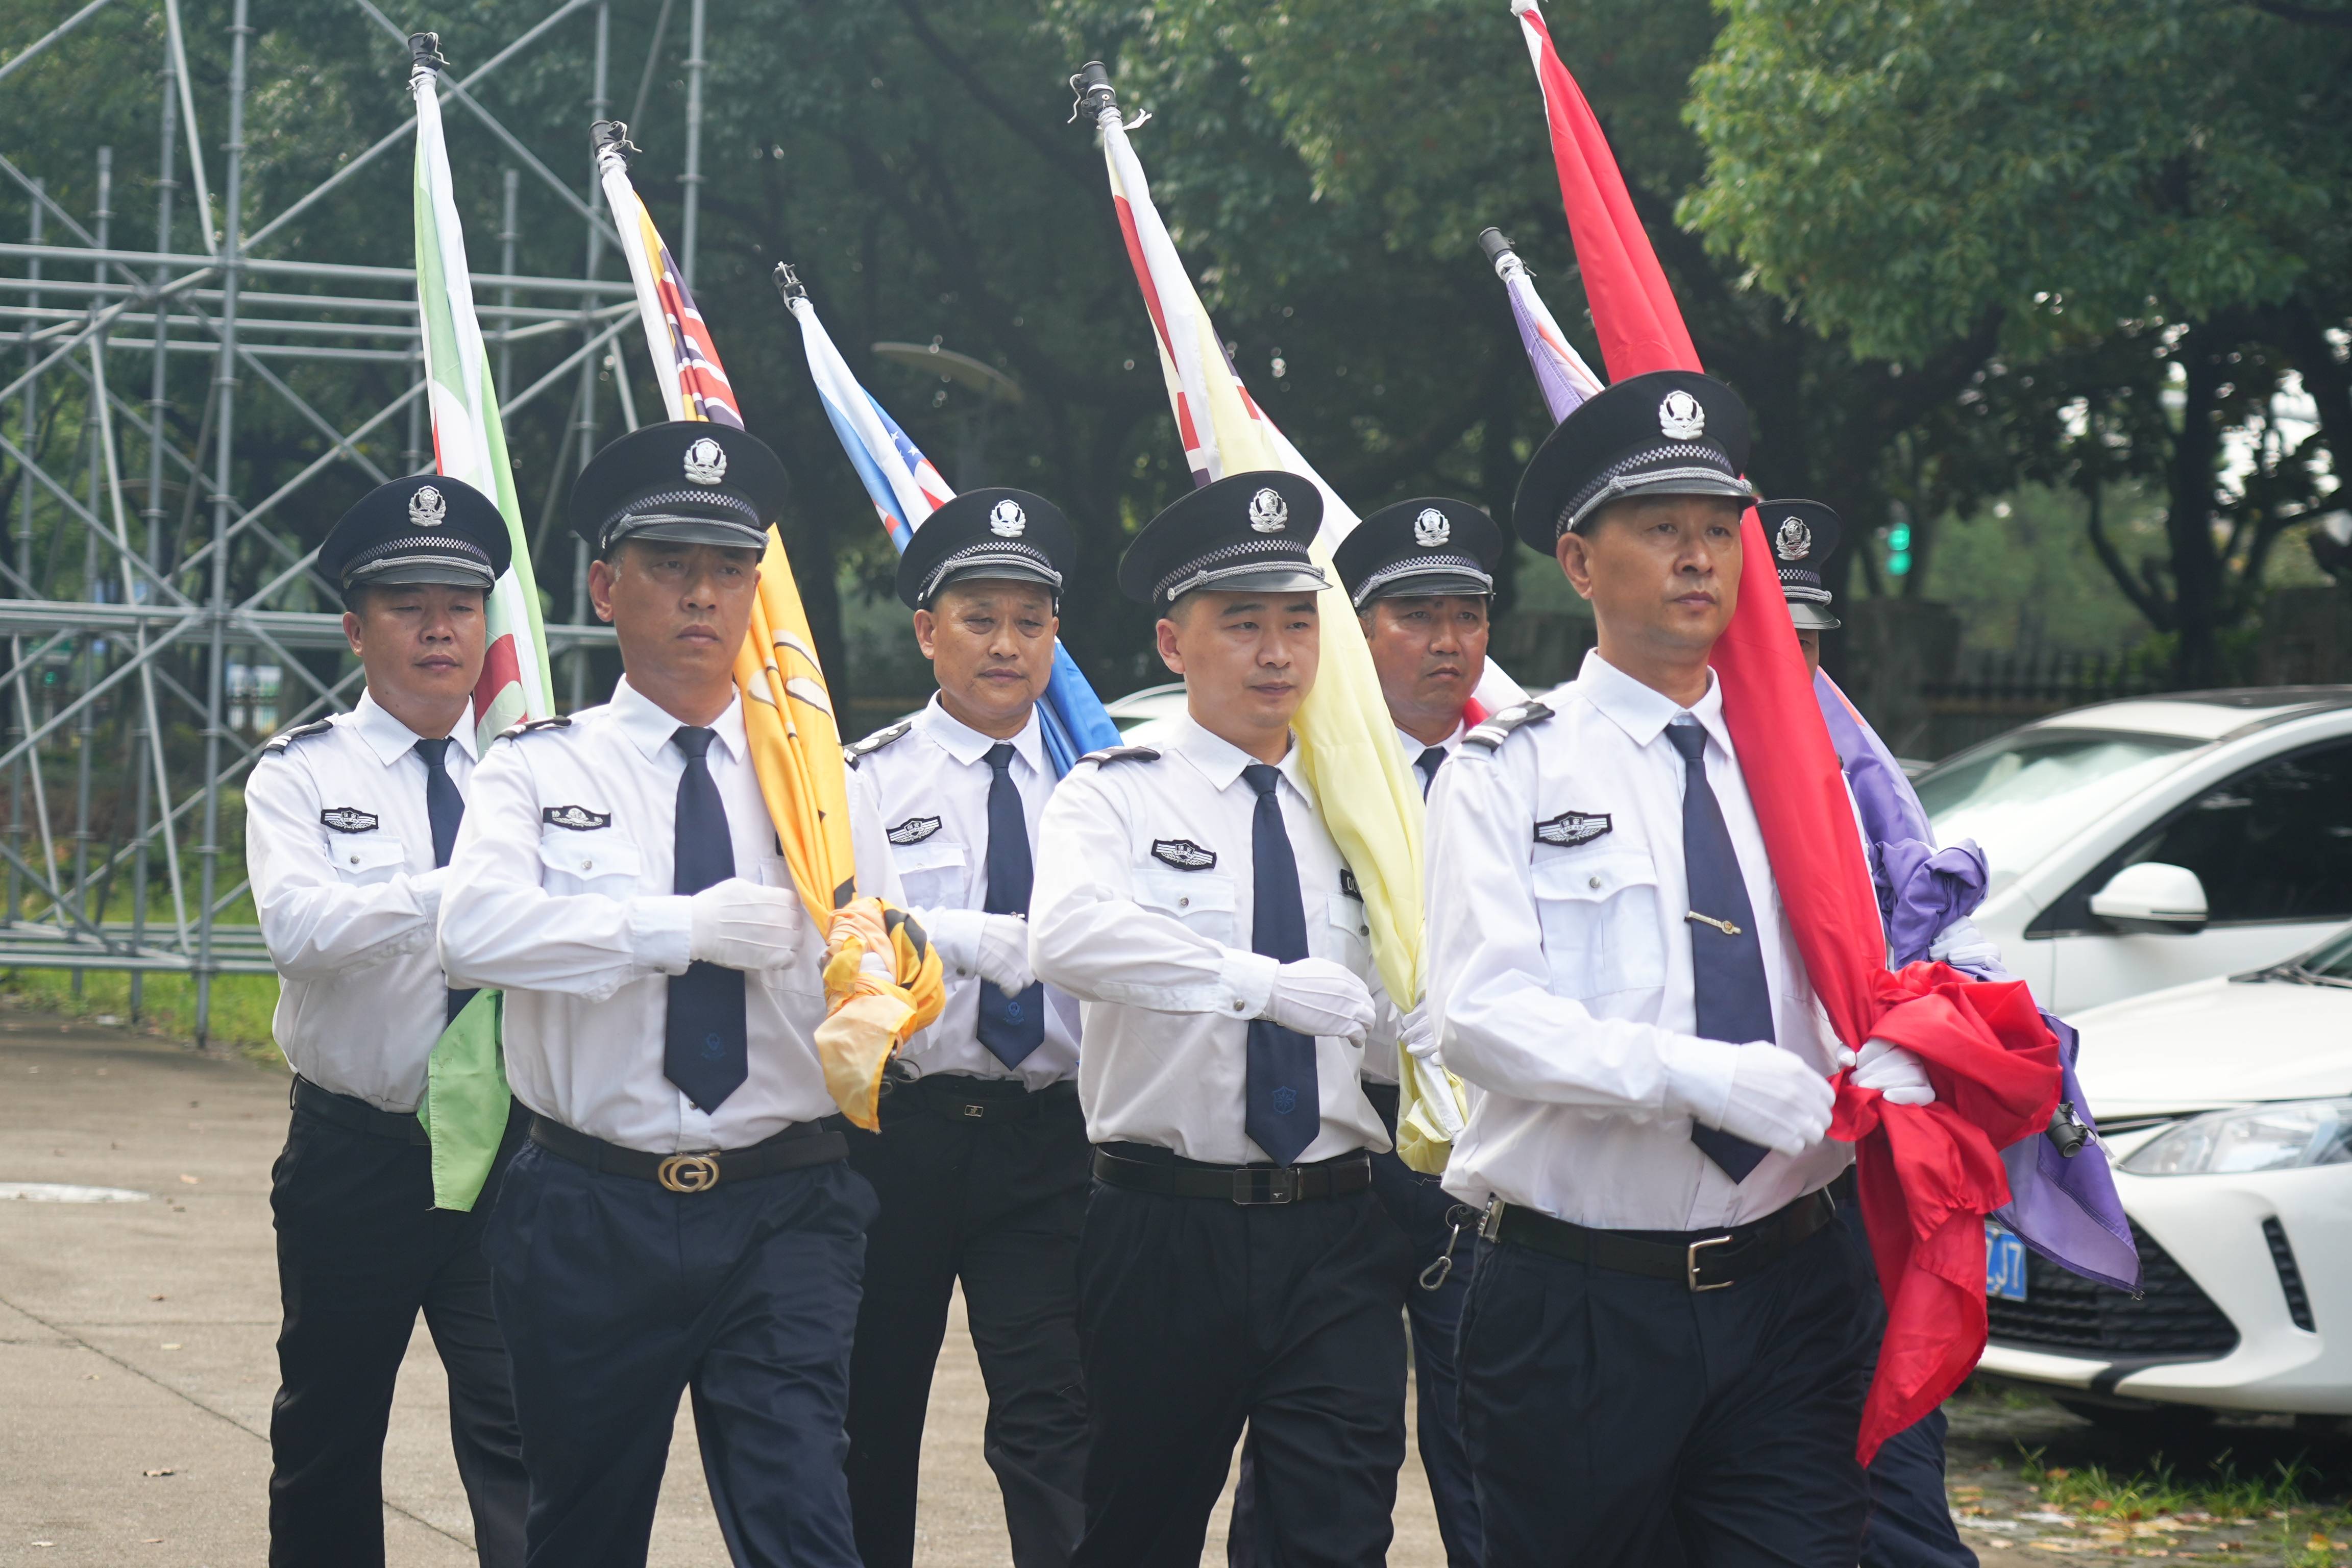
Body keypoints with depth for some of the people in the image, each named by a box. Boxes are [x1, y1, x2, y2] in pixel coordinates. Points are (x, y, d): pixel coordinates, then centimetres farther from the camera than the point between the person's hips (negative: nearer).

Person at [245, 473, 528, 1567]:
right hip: (355, 1157, 0)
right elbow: (298, 923, -18)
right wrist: (462, 891, -30)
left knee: (520, 1435, -9)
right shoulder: (301, 777, 1)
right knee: (328, 1436, 12)